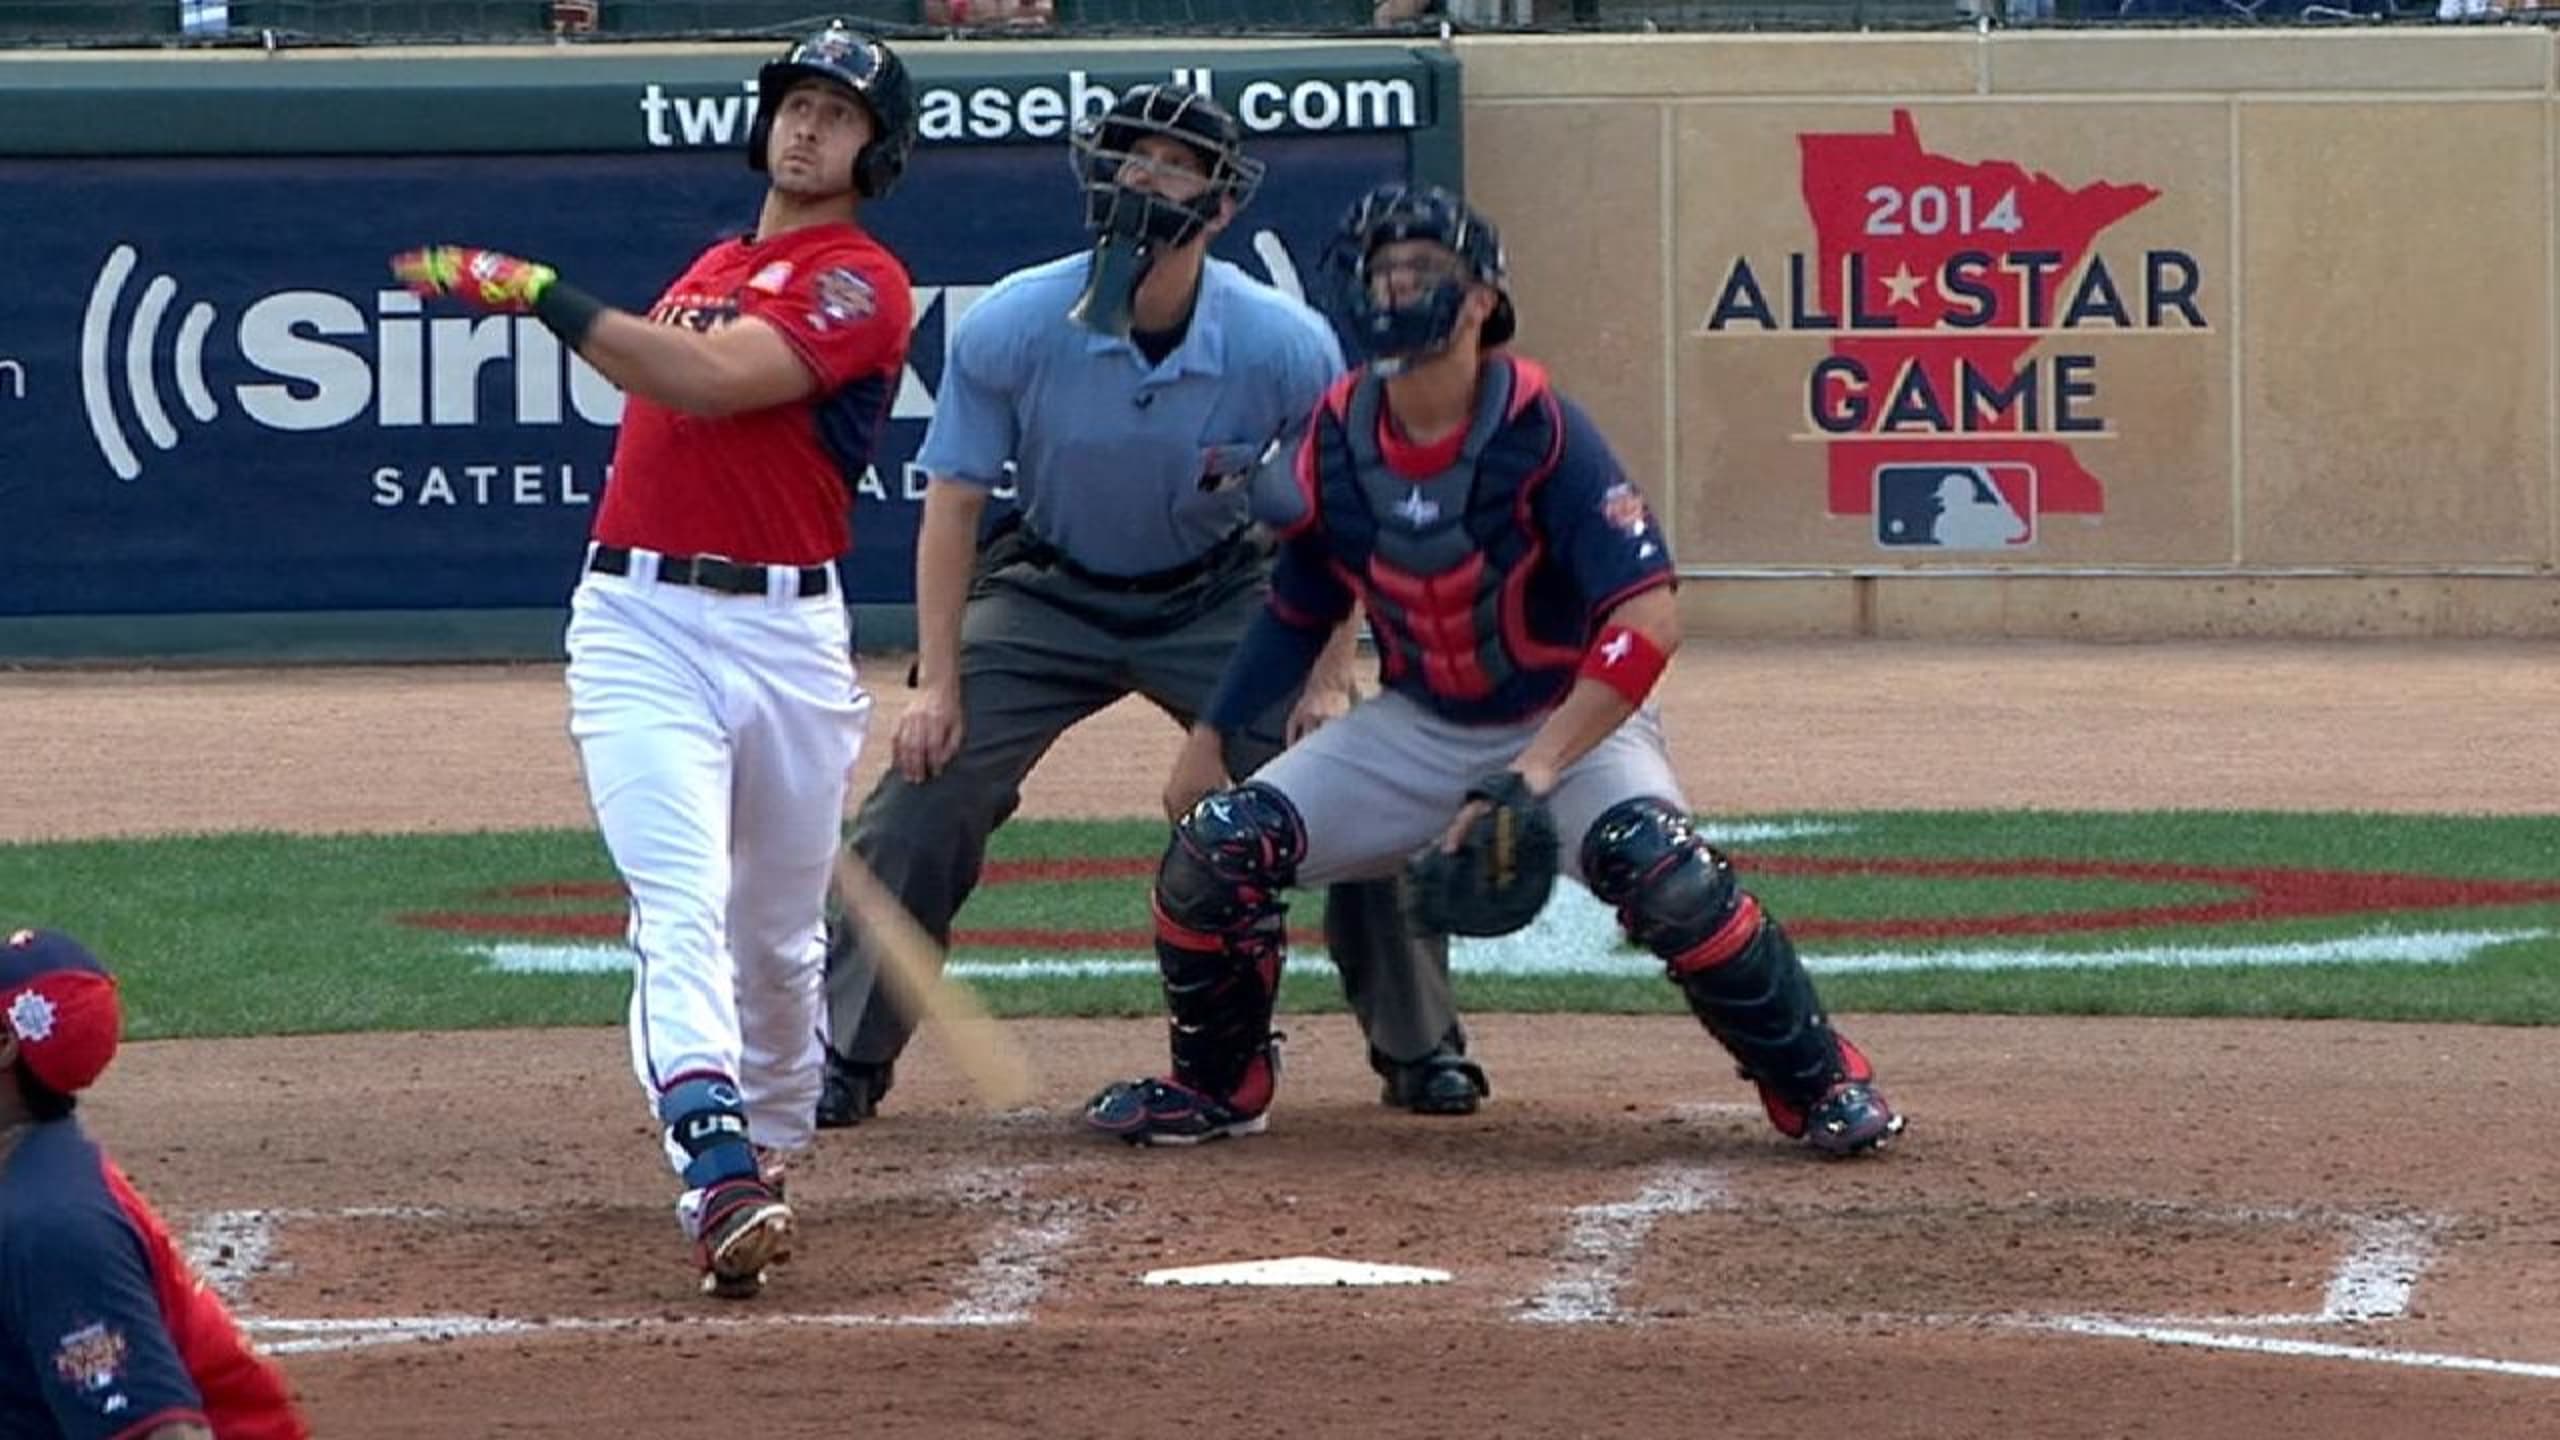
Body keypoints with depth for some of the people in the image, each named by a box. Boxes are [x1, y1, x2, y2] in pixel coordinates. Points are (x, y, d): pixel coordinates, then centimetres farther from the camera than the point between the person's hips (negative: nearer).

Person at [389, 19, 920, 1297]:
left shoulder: (860, 284, -6)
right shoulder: (712, 268, 19)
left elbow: (710, 380, -21)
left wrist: (537, 294, -22)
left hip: (787, 636, -3)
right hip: (638, 621, 3)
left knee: (779, 935, 11)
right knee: (681, 907, -16)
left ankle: (768, 1147, 35)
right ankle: (719, 1176, -31)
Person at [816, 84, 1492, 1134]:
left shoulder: (1288, 348, -21)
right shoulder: (1011, 327, -22)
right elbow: (954, 499, -12)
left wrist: (1330, 681, -13)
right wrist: (937, 683, -15)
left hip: (1218, 596, 0)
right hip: (1048, 597, 0)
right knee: (924, 794, -13)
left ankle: (1421, 1049, 8)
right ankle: (843, 1057, 0)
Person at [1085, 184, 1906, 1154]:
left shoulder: (1540, 435, -23)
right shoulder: (1338, 438, -7)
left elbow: (1647, 621, -31)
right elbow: (1299, 611, 11)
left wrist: (1535, 774, -38)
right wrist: (1209, 737, 4)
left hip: (1573, 720, -5)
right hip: (1417, 728, 5)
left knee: (1660, 866, -33)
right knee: (1213, 848, -10)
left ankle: (1822, 1084, -16)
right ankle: (1216, 1086, 14)